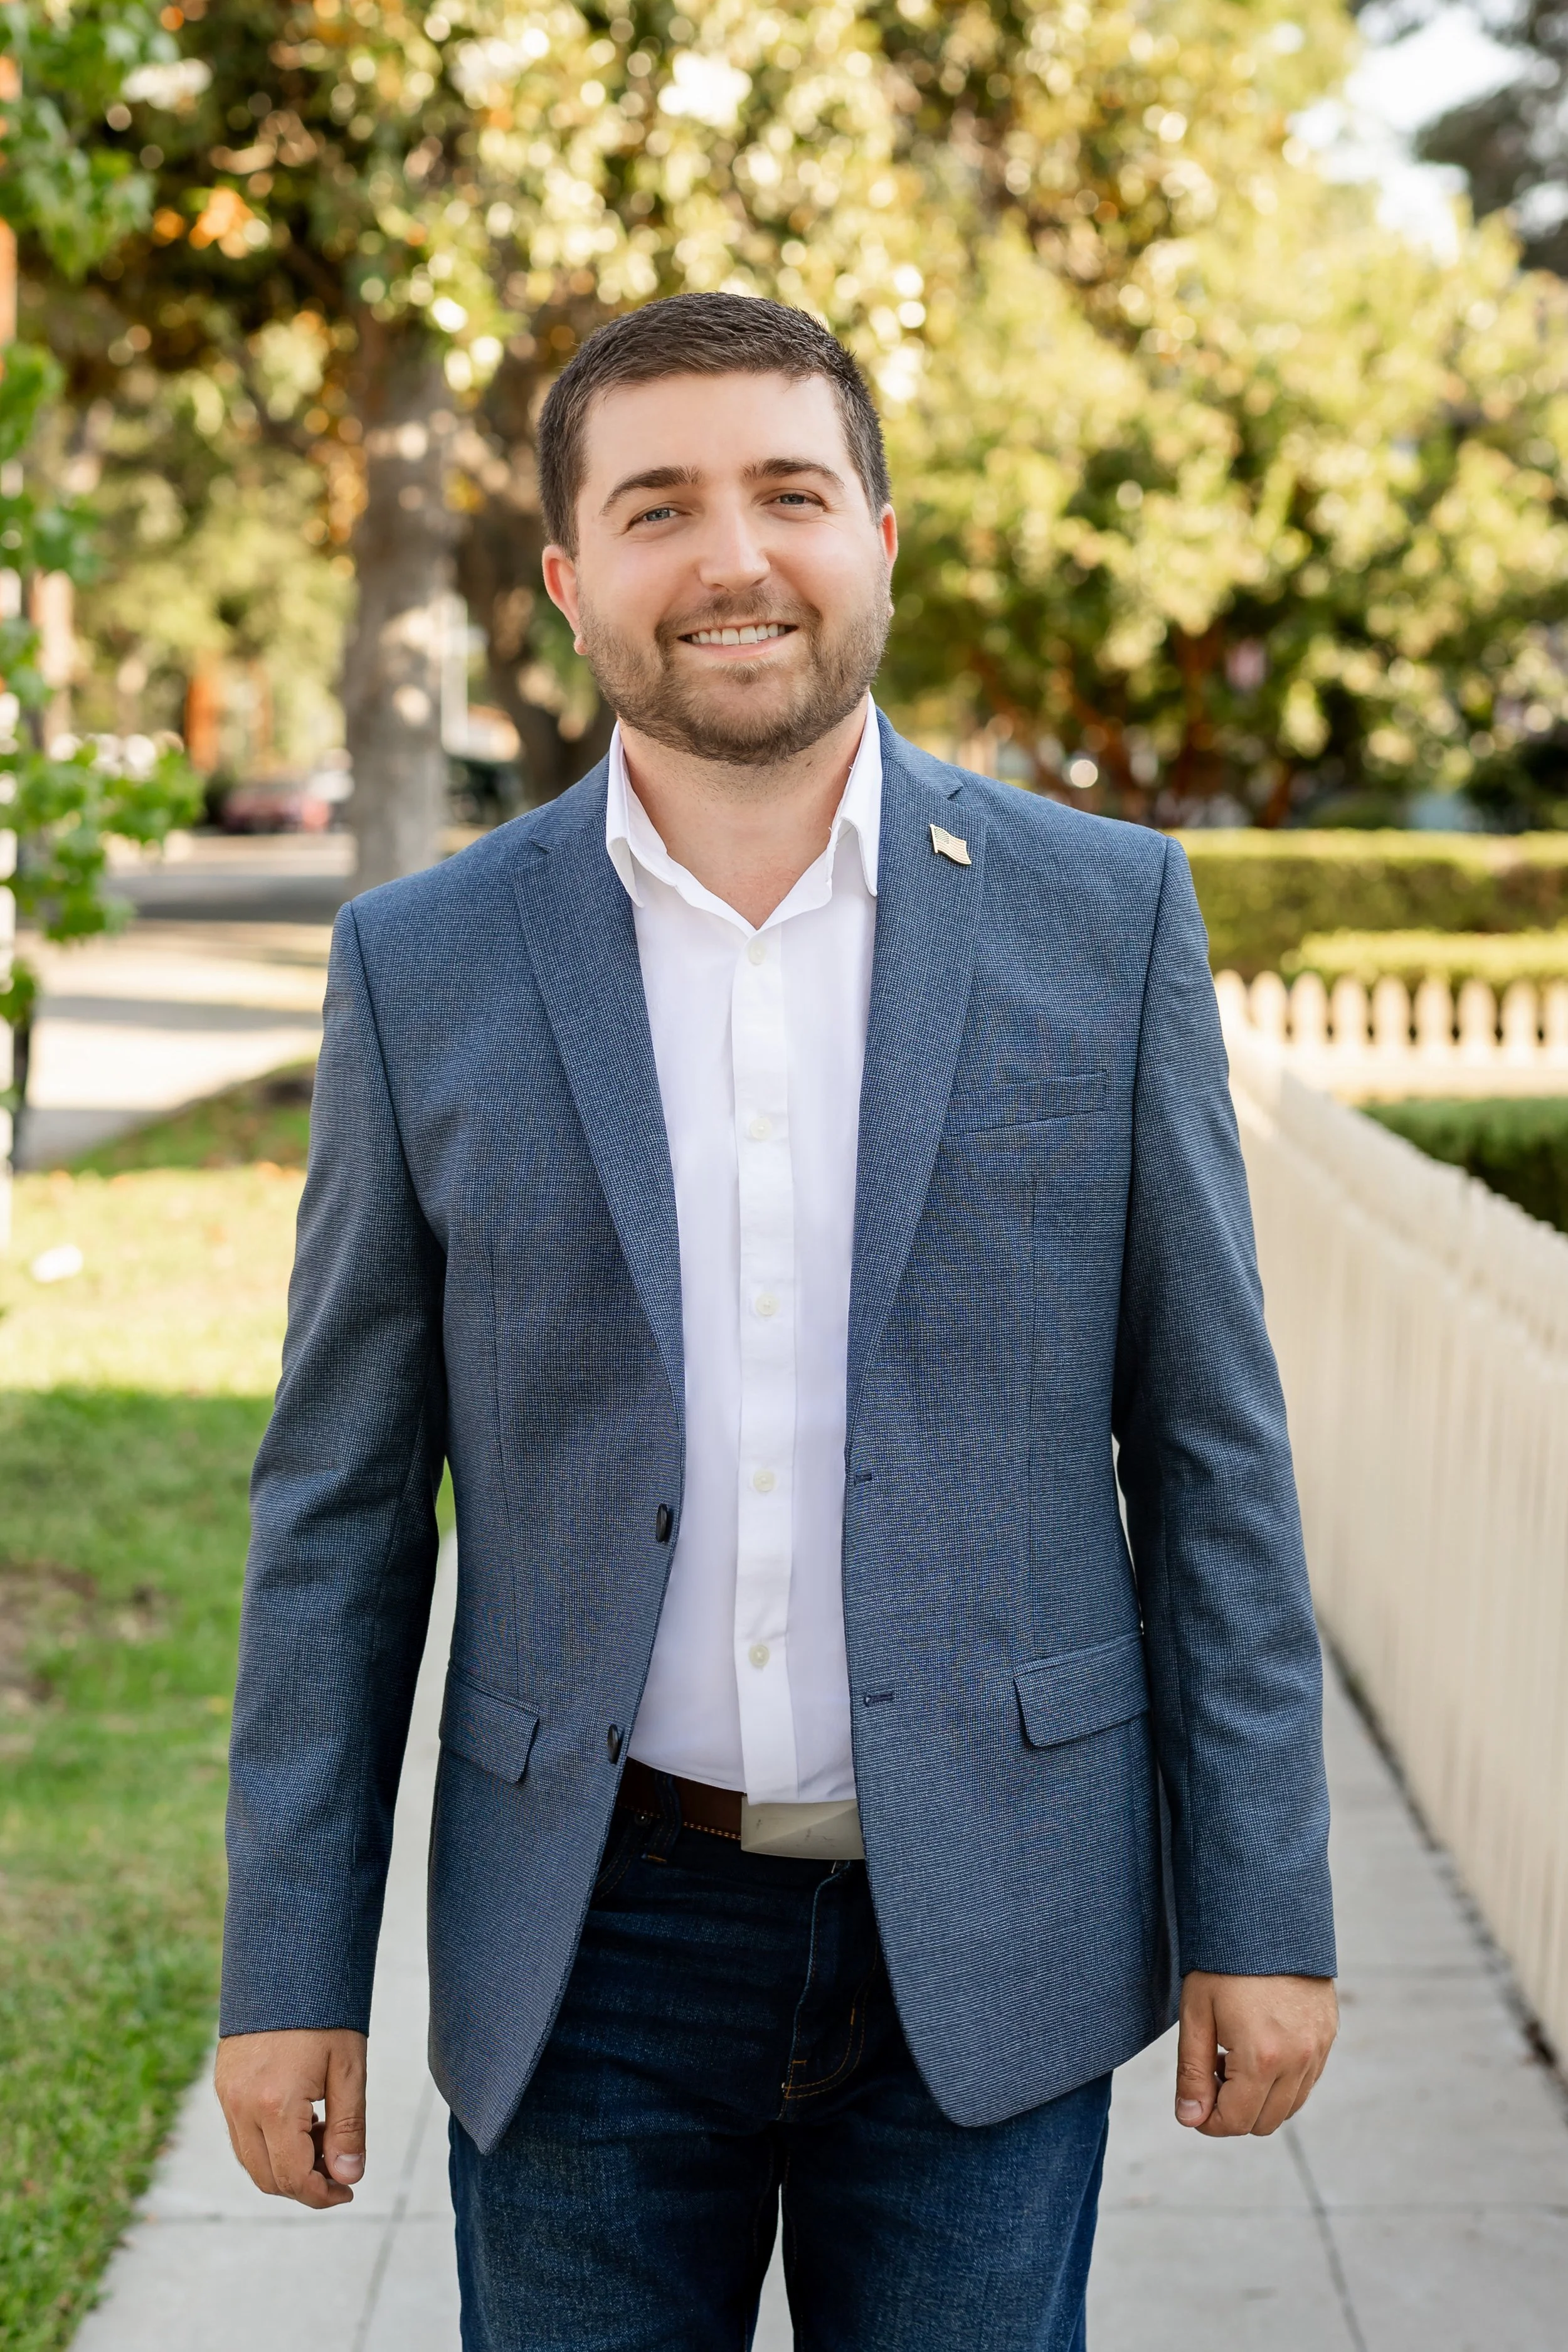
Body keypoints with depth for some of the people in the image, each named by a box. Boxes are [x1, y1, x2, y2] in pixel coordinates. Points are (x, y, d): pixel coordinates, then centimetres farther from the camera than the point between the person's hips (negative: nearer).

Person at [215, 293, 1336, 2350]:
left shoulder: (1102, 915, -2)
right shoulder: (426, 969, -1)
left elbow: (1207, 1443, 0)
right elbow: (342, 1503, 3)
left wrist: (1262, 1914, -1)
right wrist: (290, 1971, 1)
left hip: (984, 1938, 0)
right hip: (593, 1953, 1)